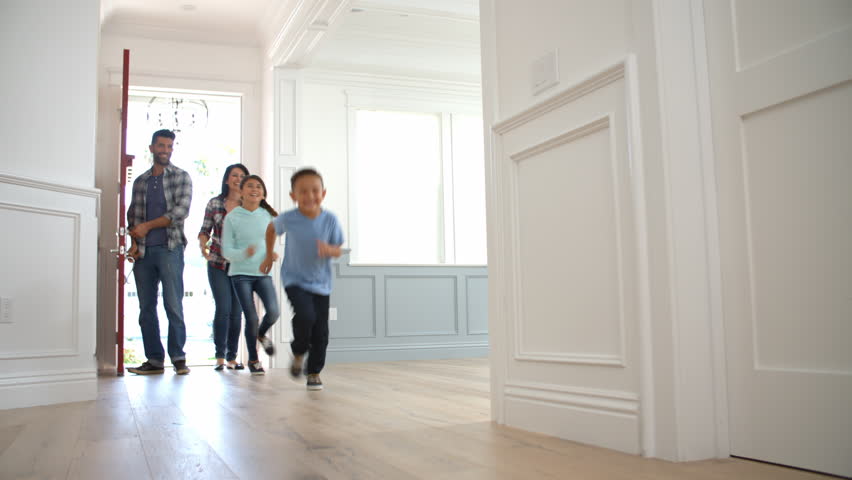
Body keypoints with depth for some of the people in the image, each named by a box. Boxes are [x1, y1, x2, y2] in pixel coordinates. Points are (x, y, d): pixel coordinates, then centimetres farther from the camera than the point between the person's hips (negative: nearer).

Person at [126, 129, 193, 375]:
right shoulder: (140, 181, 17)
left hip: (169, 249, -4)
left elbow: (181, 211, -8)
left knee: (173, 305, -8)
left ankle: (178, 357, -2)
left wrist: (148, 226, -7)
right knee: (146, 307, 4)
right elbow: (132, 215, 17)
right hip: (143, 253, 5)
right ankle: (154, 359, 10)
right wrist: (134, 242, 1)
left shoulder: (181, 177, 4)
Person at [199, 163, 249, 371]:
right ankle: (220, 357, 2)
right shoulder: (214, 203, 3)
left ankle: (232, 358, 12)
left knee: (237, 311, 2)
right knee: (223, 308, -9)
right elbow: (205, 231, 6)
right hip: (218, 264, -1)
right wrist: (203, 245, -13)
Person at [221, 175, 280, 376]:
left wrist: (271, 254, -6)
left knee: (273, 312, -15)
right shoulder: (232, 217, -4)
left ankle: (261, 334, 21)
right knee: (251, 317, -5)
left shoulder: (268, 216, 3)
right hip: (240, 274, -2)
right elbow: (227, 251, -6)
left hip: (263, 273, 2)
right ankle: (253, 359, 18)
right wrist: (244, 253, -25)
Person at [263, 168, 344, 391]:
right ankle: (299, 353, 3)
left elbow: (338, 250, -4)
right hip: (295, 280, -2)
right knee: (305, 315, -25)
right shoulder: (288, 218, -14)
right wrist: (269, 255, 16)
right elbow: (271, 228, 9)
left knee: (321, 332, 2)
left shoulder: (330, 220, -13)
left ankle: (314, 372, 21)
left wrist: (328, 249, -26)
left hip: (321, 282, 2)